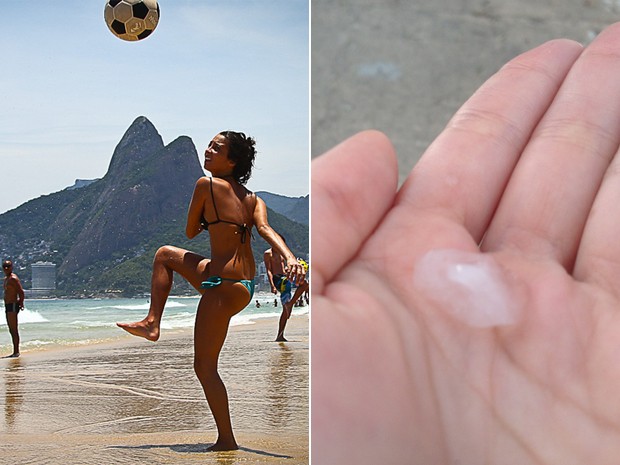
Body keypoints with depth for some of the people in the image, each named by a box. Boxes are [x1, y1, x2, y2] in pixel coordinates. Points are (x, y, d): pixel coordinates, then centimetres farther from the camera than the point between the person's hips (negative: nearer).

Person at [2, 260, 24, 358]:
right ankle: (15, 352, 14)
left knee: (14, 330, -10)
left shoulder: (13, 278, -12)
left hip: (13, 306, -10)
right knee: (11, 330, 11)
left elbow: (21, 292, -18)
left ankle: (16, 352, -9)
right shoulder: (5, 279, 18)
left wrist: (21, 303, -18)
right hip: (7, 306, 10)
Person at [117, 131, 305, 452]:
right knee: (165, 254, 24)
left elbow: (190, 232, 2)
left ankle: (226, 440, 5)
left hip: (223, 287, -9)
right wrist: (290, 258, -26)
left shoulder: (207, 185, -7)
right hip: (244, 286, 9)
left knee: (204, 367, 1)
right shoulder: (252, 199, 11)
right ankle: (152, 323, 24)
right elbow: (265, 229, -8)